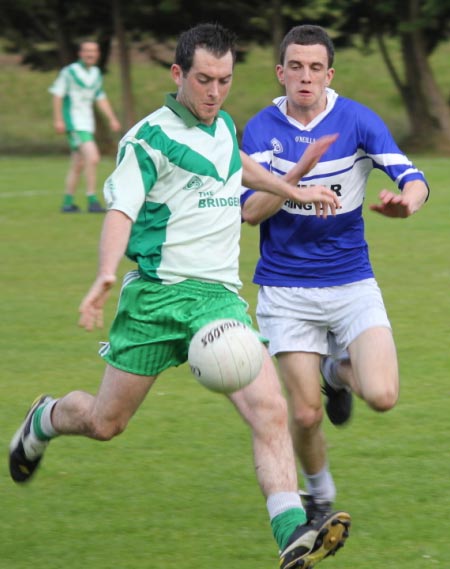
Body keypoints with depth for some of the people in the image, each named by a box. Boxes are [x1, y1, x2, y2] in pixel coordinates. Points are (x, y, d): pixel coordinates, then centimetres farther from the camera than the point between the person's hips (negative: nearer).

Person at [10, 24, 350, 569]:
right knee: (105, 422, 7)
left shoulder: (222, 126, 14)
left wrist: (295, 191, 38)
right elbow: (120, 211, -17)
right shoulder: (148, 137, -7)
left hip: (220, 296, 4)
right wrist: (105, 276, -32)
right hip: (157, 293, -4)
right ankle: (43, 419, 42)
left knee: (269, 408, -18)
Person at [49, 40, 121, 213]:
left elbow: (101, 98, 21)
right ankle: (92, 201, -19)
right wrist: (58, 120, -14)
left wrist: (112, 119, 14)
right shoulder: (69, 72, -9)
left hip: (88, 122, 8)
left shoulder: (96, 74, 13)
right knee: (92, 158, -20)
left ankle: (68, 203, 19)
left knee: (78, 164, 10)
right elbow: (57, 95, -8)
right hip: (74, 122, -8)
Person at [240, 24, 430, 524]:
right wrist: (297, 176, -28)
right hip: (286, 290, 0)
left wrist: (406, 201, -39)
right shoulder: (260, 129, -3)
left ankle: (339, 371, 19)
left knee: (382, 396, -18)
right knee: (304, 414, -5)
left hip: (351, 283, 0)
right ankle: (319, 495, 27)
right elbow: (250, 211, -11)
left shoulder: (358, 121, -6)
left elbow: (414, 181, -15)